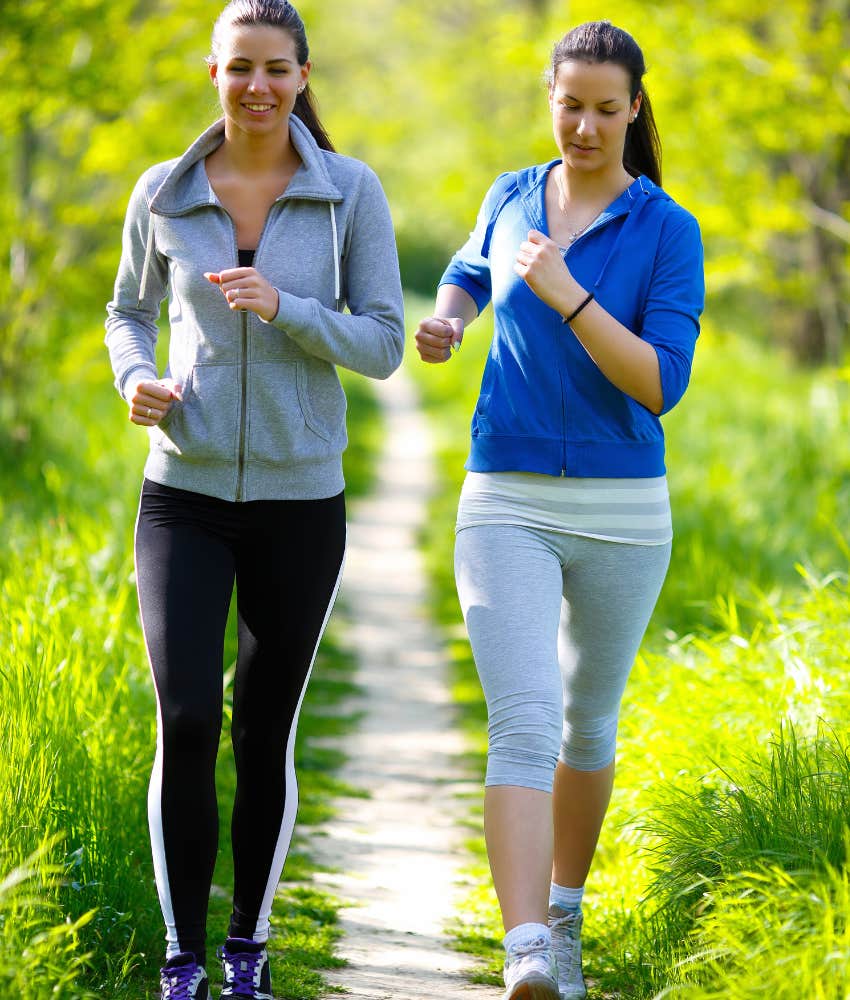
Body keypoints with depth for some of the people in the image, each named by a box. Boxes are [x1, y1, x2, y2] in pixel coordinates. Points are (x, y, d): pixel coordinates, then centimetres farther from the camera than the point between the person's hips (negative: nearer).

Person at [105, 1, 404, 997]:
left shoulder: (351, 192, -5)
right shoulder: (164, 193, -1)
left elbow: (383, 347, -5)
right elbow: (130, 312, 14)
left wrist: (284, 309, -22)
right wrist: (137, 381, -8)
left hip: (298, 502, 0)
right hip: (185, 495, 0)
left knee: (266, 736, 8)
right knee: (185, 723, -14)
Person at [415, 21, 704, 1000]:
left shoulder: (670, 231, -5)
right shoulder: (511, 198, 5)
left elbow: (662, 386, -14)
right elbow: (469, 274, 27)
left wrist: (567, 297, -24)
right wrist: (443, 321, 5)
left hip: (621, 512, 0)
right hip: (508, 506, 0)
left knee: (588, 724, 17)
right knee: (523, 726, -17)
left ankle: (562, 920, 39)